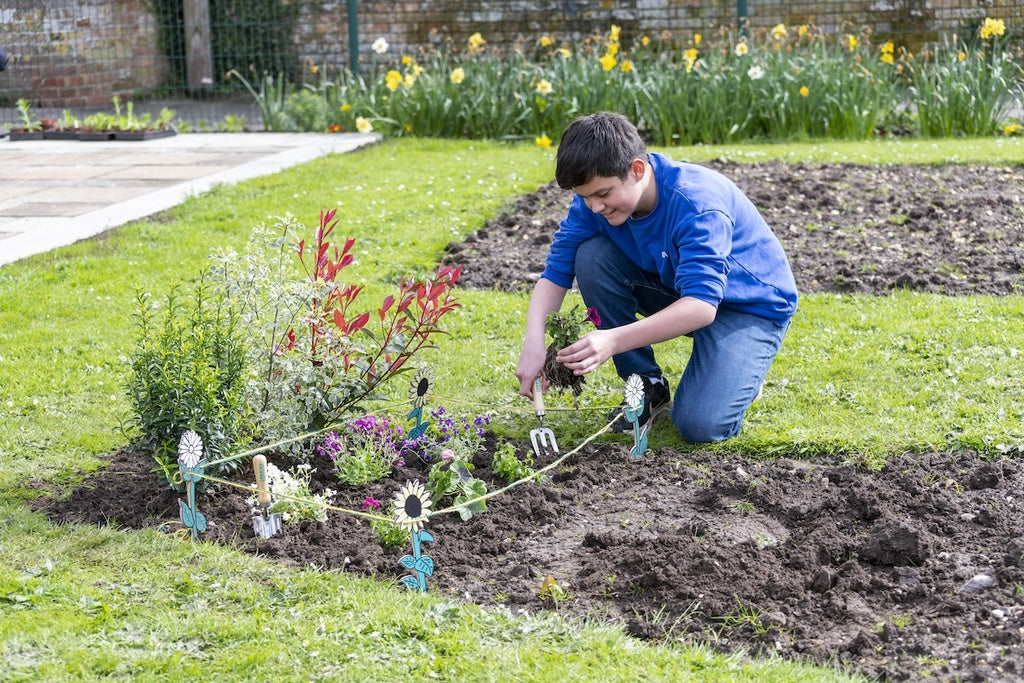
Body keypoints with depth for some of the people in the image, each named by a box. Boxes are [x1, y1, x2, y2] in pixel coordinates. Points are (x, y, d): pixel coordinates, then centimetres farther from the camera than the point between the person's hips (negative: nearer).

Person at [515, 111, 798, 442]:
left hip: (751, 307, -6)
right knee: (591, 256, -18)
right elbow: (556, 272, -13)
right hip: (676, 290, 6)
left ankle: (738, 371, 9)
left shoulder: (695, 202, -34)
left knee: (700, 424, -27)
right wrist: (534, 341, -32)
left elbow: (701, 305, -42)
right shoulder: (595, 199, -15)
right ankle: (648, 387, -4)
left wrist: (613, 340, -53)